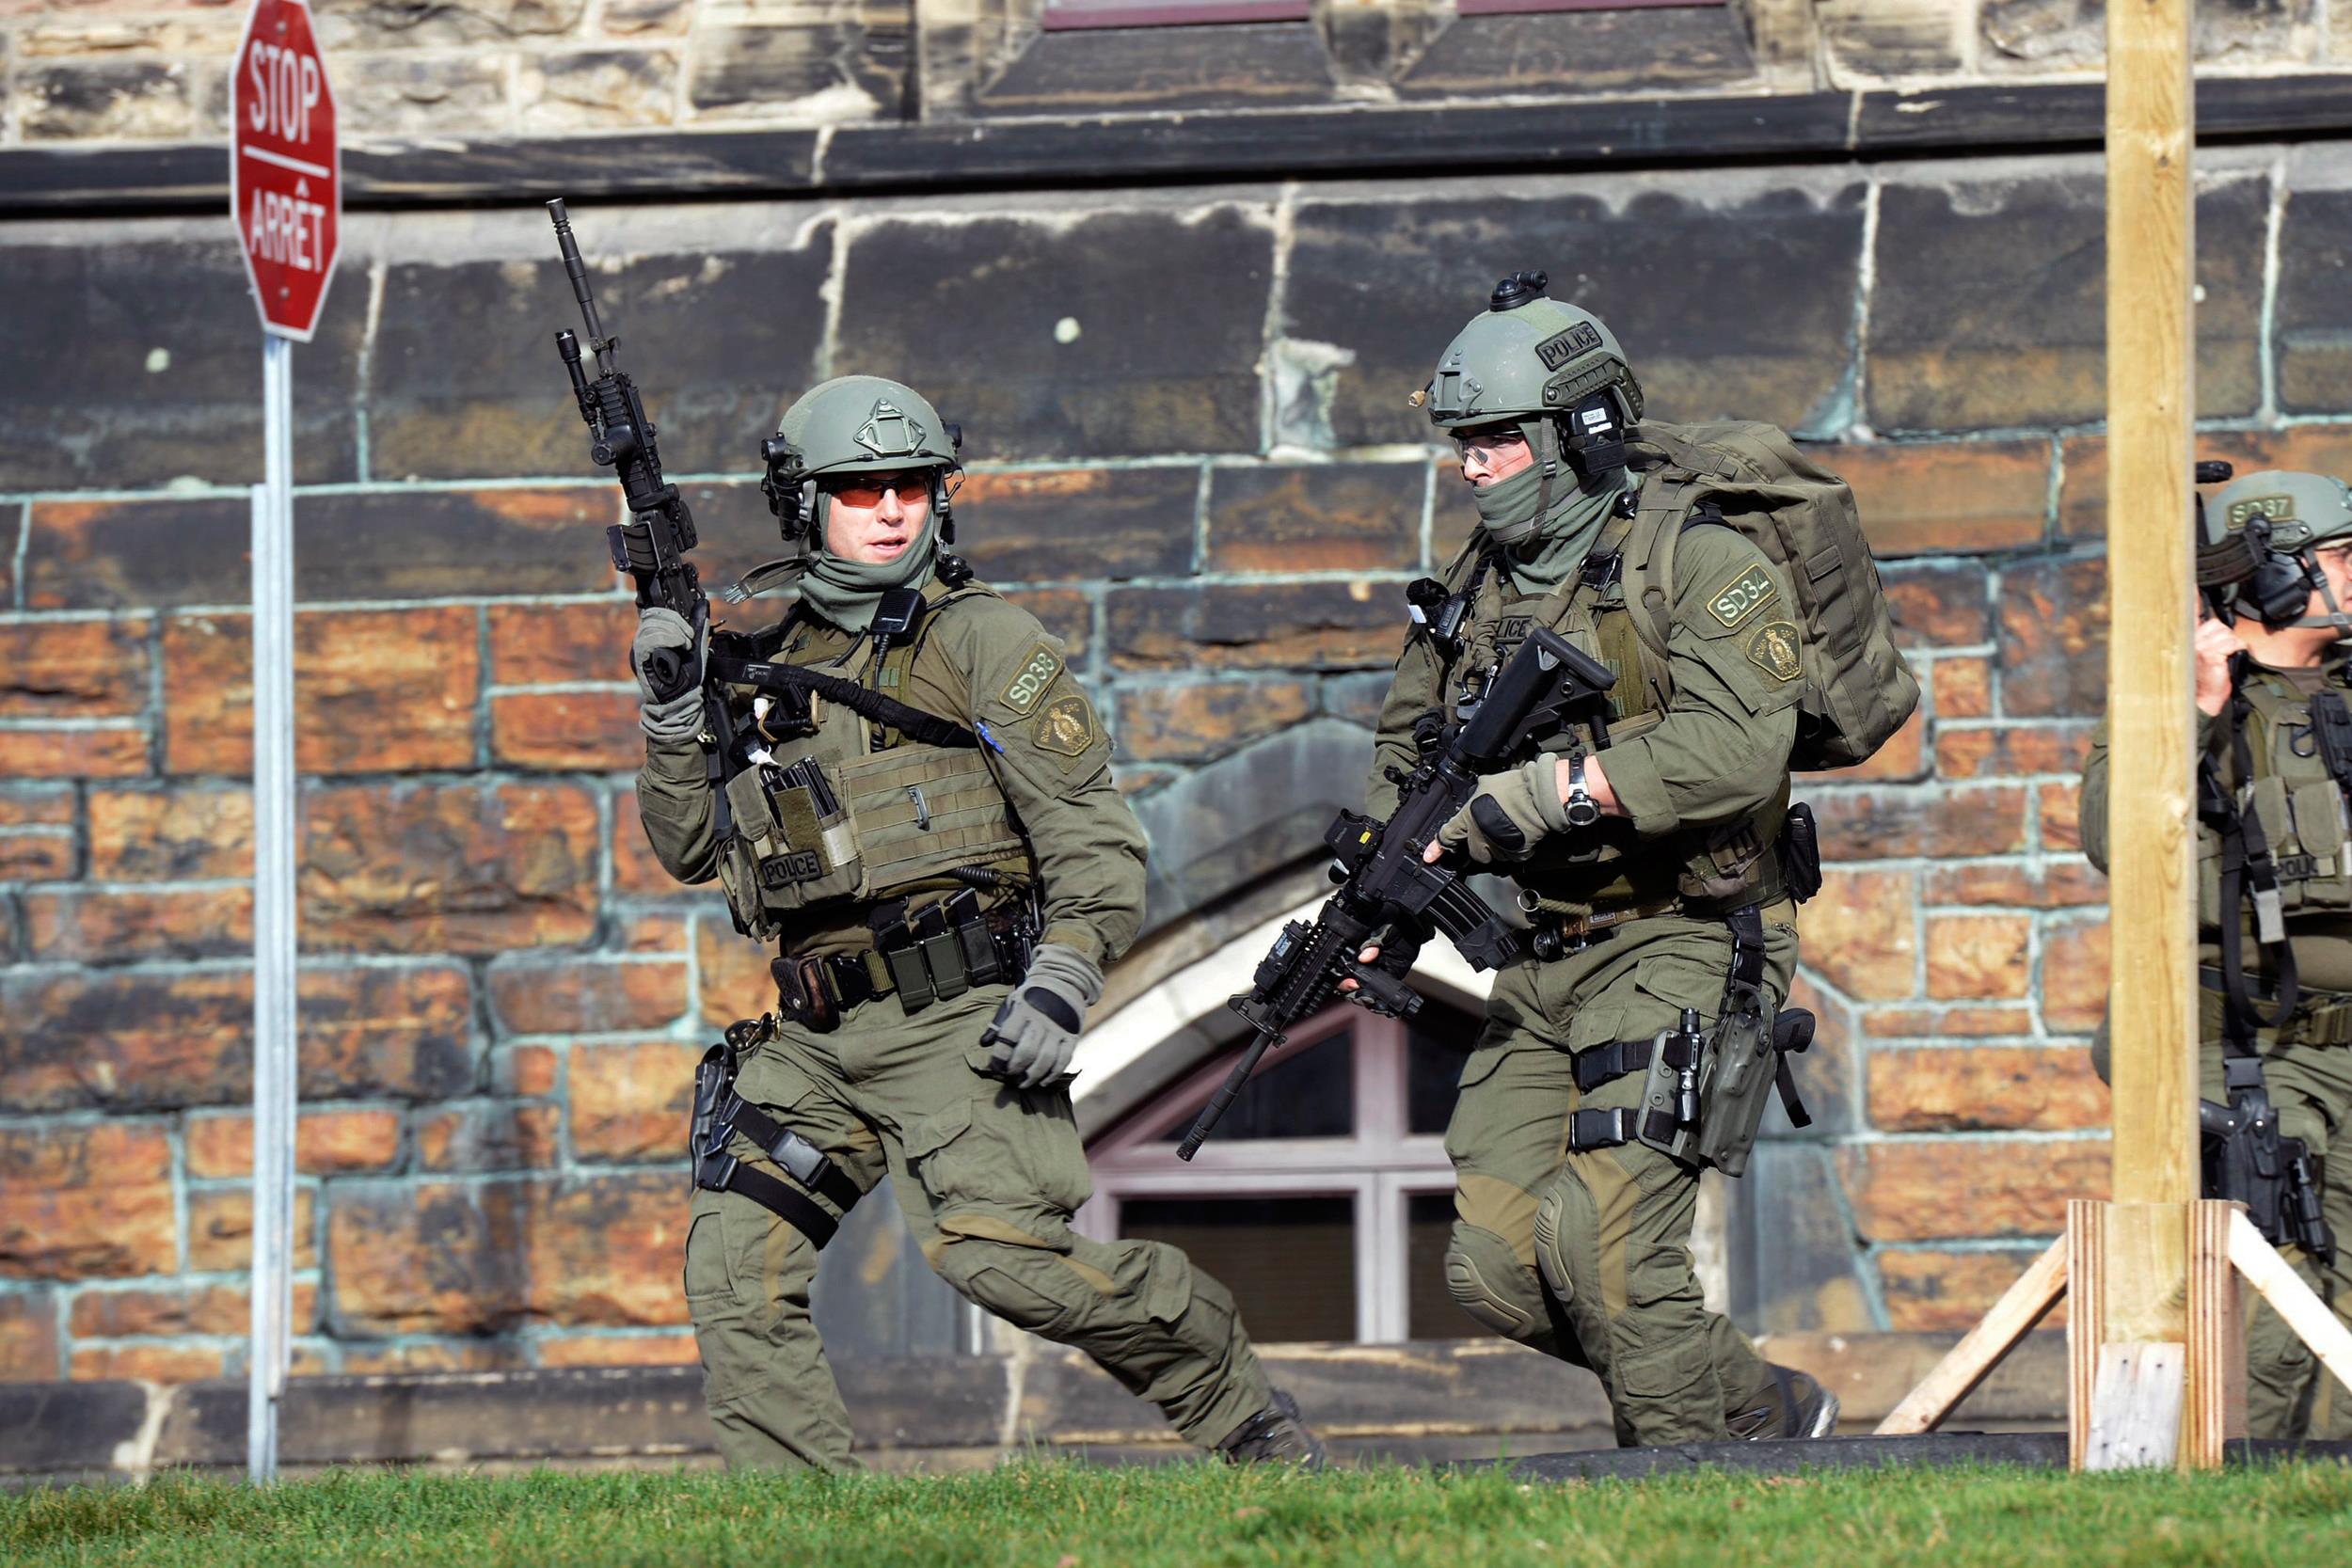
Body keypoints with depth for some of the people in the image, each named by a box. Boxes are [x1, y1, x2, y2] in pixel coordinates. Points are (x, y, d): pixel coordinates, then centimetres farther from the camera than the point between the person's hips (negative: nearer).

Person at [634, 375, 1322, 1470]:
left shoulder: (981, 641, 0)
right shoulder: (768, 662, 17)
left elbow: (1093, 834, -5)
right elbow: (690, 846, 20)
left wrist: (1061, 986, -17)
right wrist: (675, 714, 4)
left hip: (954, 1016, -6)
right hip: (816, 1039, 6)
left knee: (1000, 1252, -20)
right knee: (734, 1265, -5)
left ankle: (1240, 1412, -3)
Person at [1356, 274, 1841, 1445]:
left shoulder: (1703, 564, -11)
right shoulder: (1480, 580, 11)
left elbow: (1732, 751, -27)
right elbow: (1409, 744, 24)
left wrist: (1549, 791, -31)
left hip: (1677, 946, -8)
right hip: (1542, 965, 8)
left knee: (1605, 1242, -21)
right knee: (1495, 1270, -1)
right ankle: (1768, 1414, 14)